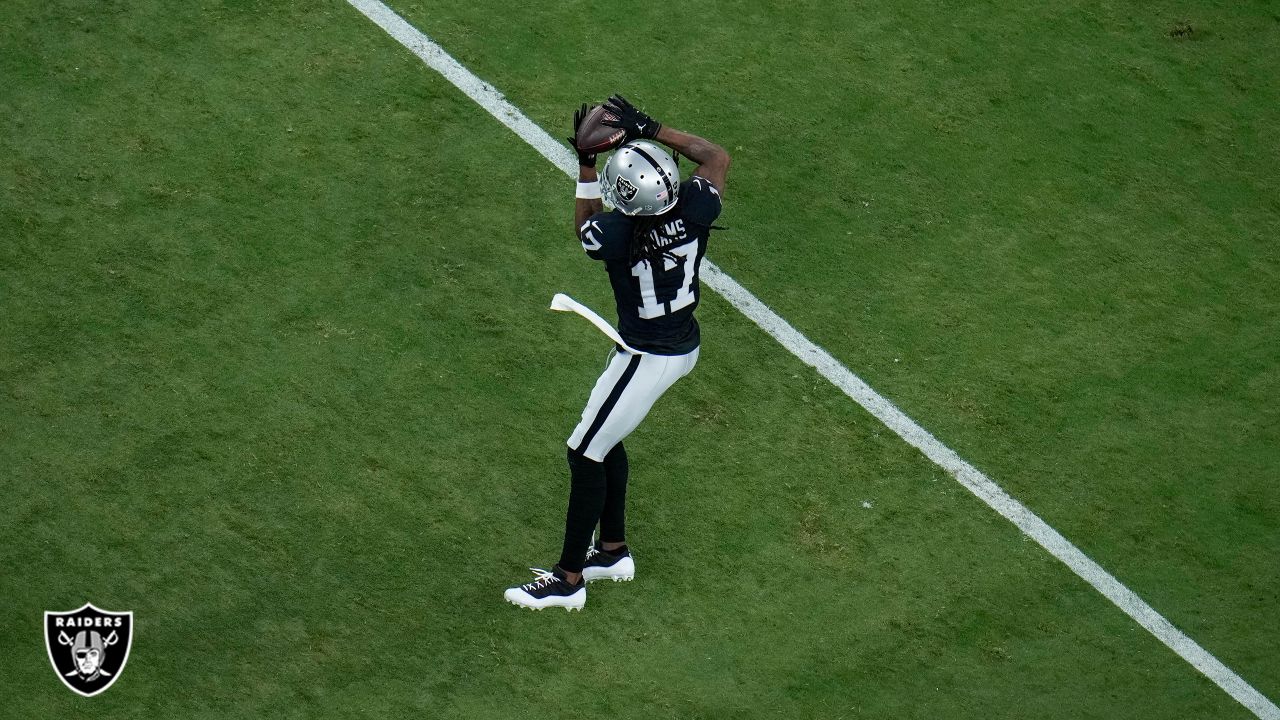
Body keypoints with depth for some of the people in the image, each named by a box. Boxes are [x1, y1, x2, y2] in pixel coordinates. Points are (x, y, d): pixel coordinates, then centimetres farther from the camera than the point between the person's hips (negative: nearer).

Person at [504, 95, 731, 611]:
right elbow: (716, 156, 6)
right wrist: (651, 131, 0)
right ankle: (613, 551, 35)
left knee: (586, 453, 6)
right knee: (605, 440, 23)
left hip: (646, 358, -7)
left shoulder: (615, 236, -29)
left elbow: (585, 224, -2)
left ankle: (569, 579, 14)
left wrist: (585, 161, 3)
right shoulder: (694, 210, -16)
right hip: (686, 347, 7)